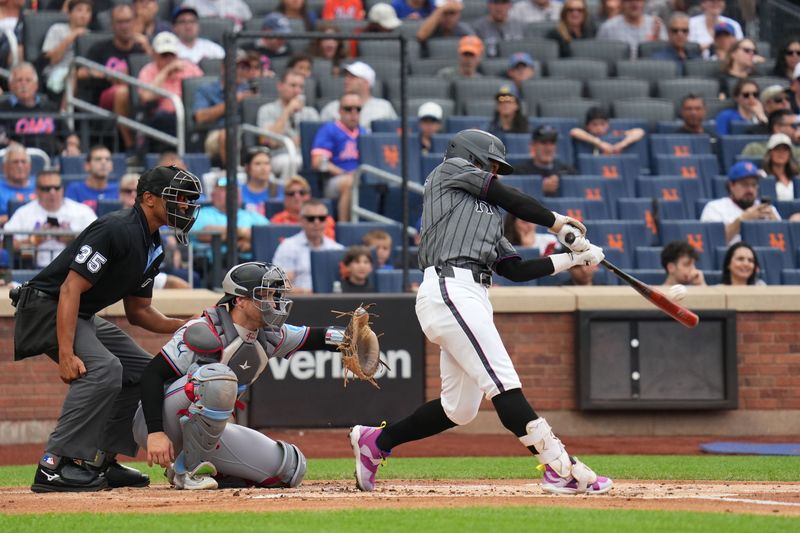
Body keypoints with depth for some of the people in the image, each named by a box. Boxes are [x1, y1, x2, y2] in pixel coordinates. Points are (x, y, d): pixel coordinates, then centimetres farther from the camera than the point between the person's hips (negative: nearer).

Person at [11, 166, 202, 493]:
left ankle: (101, 462, 12)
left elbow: (137, 311, 16)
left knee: (144, 372, 10)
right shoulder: (117, 230, -23)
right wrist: (66, 354, -34)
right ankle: (54, 467, -29)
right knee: (103, 367, -29)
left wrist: (182, 326, -3)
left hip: (85, 317, 11)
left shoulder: (153, 248, 9)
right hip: (46, 307, -11)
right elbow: (70, 288, -28)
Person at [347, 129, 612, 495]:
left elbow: (515, 270, 23)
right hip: (450, 289, -10)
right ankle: (560, 469, -27)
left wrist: (573, 258, 20)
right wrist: (560, 224, 19)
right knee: (502, 382, -18)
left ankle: (375, 441, 22)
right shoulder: (450, 170, 13)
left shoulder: (487, 217, 31)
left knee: (460, 408, 9)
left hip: (472, 299, 10)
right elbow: (512, 200, 7)